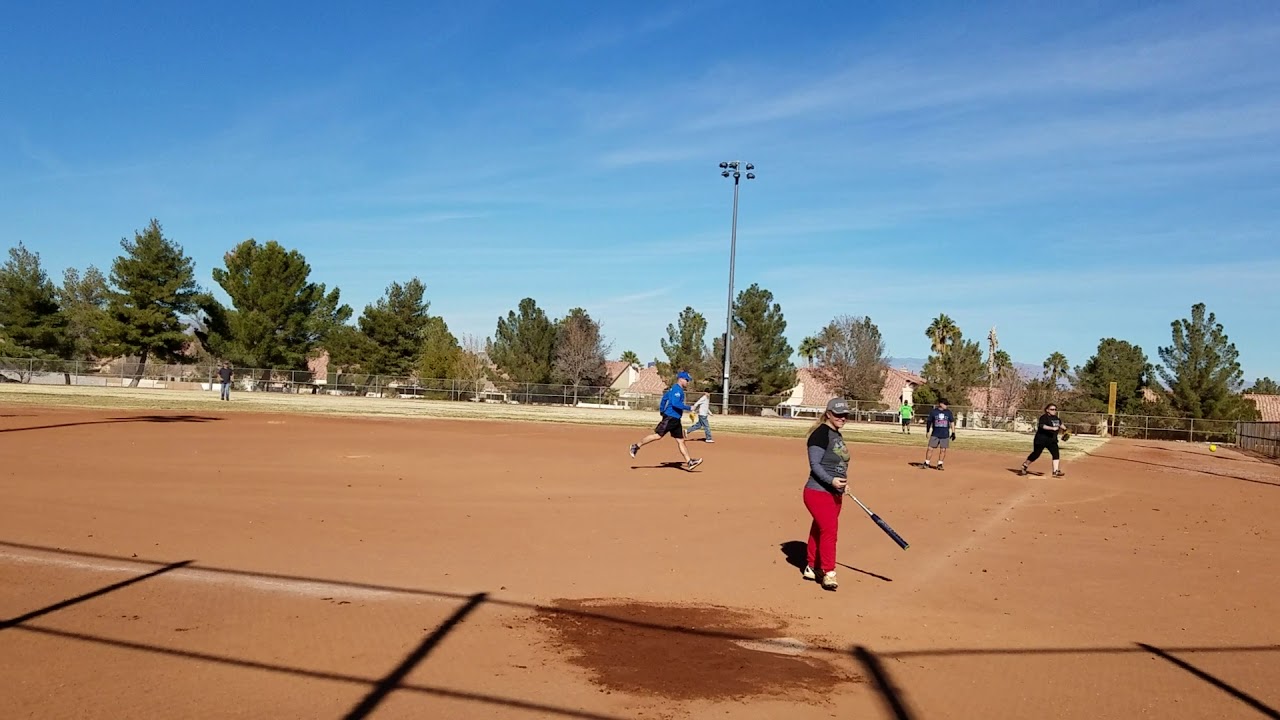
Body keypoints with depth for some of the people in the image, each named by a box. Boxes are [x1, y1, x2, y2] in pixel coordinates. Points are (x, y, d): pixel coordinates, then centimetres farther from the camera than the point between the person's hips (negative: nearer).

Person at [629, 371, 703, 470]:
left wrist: (662, 410, 28)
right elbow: (675, 403, -25)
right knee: (658, 435, -10)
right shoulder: (677, 389, -12)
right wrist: (689, 408, -20)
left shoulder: (679, 390, 18)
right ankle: (636, 446, 2)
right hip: (670, 417, -10)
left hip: (676, 419, 10)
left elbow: (665, 396, 28)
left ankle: (689, 462, 4)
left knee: (681, 440, 6)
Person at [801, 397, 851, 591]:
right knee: (829, 530, -14)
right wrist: (831, 480, -32)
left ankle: (811, 568, 26)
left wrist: (842, 484, 22)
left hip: (835, 494, 9)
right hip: (818, 493, -9)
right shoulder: (821, 434, -15)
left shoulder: (838, 435, 13)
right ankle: (828, 573, -7)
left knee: (819, 530, 15)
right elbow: (815, 464, -20)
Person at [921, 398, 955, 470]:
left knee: (943, 450, 3)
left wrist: (953, 432, 4)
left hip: (945, 435, 1)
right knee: (930, 448, -3)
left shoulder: (949, 412, 3)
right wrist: (927, 431, 1)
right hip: (935, 434, -1)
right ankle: (926, 464, 7)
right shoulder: (933, 411, -2)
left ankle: (940, 464, 16)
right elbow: (929, 422, 4)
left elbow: (952, 422, 8)